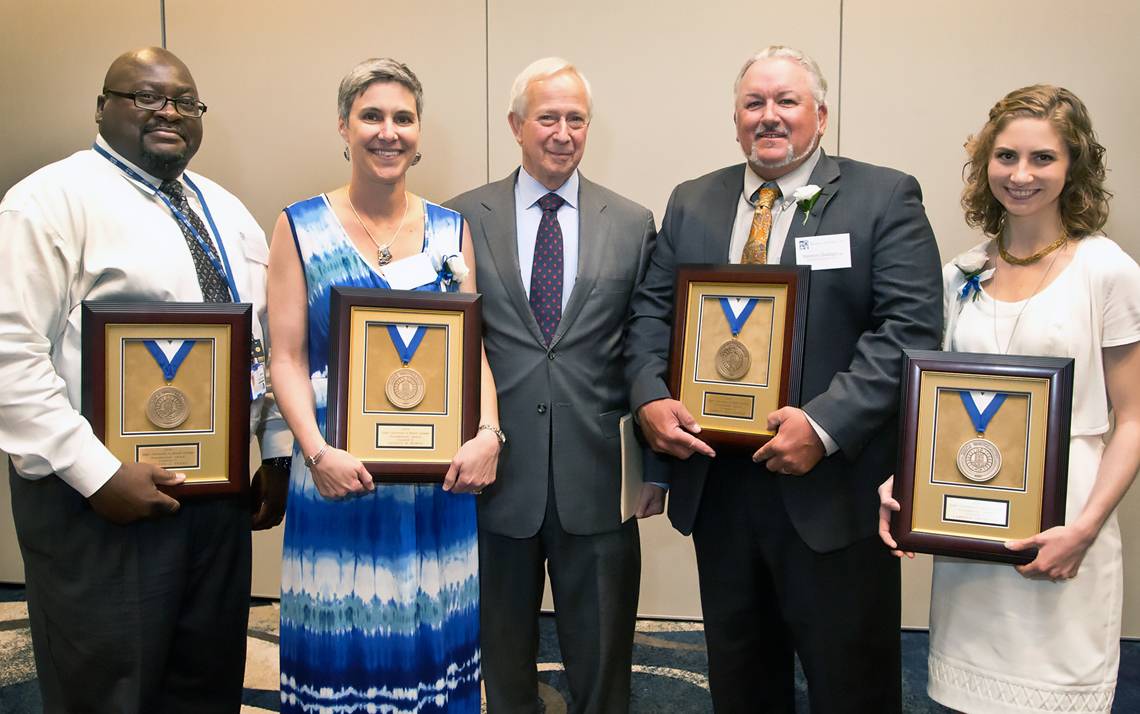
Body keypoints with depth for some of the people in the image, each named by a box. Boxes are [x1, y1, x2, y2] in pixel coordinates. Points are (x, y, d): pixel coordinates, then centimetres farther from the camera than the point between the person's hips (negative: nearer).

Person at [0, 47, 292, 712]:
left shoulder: (227, 212, 13)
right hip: (102, 500, -6)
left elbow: (271, 340, 15)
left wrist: (279, 453, 8)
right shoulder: (54, 198, -8)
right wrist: (97, 473, -20)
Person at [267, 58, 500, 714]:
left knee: (435, 636, 12)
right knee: (343, 641, 8)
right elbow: (288, 357, -4)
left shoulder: (451, 230, 6)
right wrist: (317, 452, -17)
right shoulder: (301, 228, -1)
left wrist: (488, 433, -12)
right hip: (339, 472, -2)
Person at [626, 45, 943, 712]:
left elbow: (911, 329, -12)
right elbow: (652, 310, 10)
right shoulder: (692, 203, 11)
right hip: (714, 482, 4)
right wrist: (651, 397, -8)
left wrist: (826, 425, -22)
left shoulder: (885, 198, -3)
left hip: (832, 488, -4)